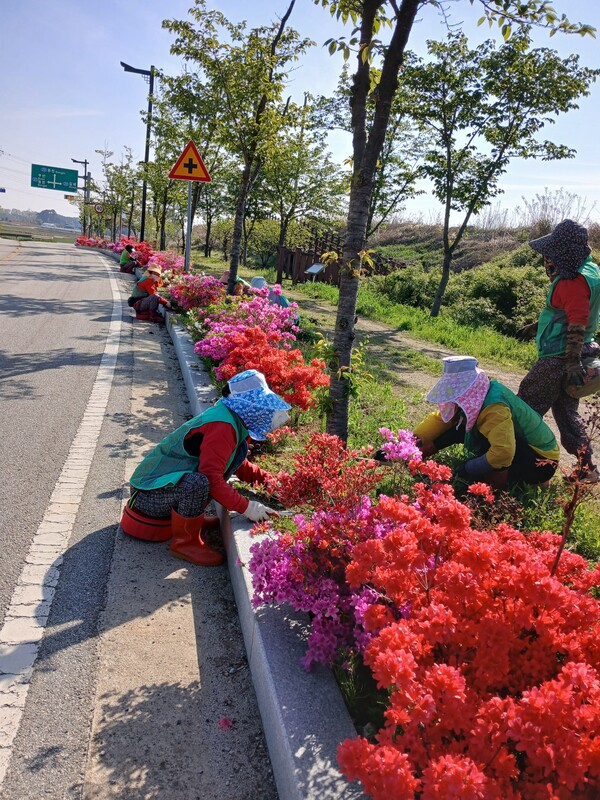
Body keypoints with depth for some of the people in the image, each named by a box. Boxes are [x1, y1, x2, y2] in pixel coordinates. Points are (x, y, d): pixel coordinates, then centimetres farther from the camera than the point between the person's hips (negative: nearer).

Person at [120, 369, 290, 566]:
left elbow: (238, 464, 21)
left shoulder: (230, 418, 6)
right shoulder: (222, 427, -24)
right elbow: (212, 478, -30)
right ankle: (185, 542, -12)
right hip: (152, 493, -10)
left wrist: (266, 479, 11)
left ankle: (191, 518, 14)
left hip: (169, 480, 10)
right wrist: (246, 507, -25)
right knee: (198, 483, -40)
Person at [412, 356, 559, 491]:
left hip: (542, 461, -8)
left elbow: (502, 454, -41)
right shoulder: (471, 399, -5)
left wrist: (468, 469, -27)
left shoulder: (494, 409, -33)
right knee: (459, 427, -2)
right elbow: (439, 419, -1)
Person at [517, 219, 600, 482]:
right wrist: (536, 327, 30)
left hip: (558, 360, -11)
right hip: (563, 359, 11)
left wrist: (573, 362, -25)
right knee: (567, 413, 17)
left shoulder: (575, 280, -18)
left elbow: (577, 323, -23)